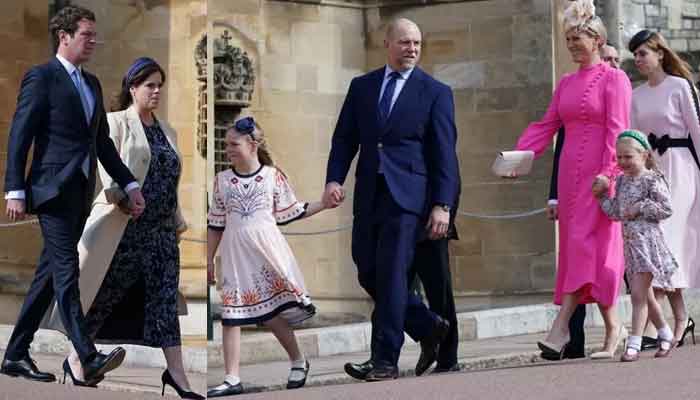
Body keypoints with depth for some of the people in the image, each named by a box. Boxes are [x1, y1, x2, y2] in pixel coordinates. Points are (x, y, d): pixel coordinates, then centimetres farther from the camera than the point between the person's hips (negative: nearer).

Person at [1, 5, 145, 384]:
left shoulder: (92, 83, 19)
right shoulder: (41, 77, -5)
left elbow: (102, 141, 23)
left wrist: (129, 184, 16)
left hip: (81, 192, 8)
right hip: (53, 189, -8)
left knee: (49, 274, 9)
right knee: (66, 271, -13)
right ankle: (90, 359, -19)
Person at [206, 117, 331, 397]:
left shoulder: (273, 175, -1)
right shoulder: (222, 179, 6)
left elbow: (289, 213, 7)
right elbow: (216, 224, 11)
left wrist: (324, 204, 1)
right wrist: (209, 260, 11)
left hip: (267, 248, -2)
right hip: (235, 253, 2)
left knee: (273, 311, -2)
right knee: (231, 313, -3)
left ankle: (298, 361, 22)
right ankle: (232, 379, 0)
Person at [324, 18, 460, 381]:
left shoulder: (435, 92, 1)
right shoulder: (361, 86, 12)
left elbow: (444, 151, -3)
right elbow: (344, 138, 11)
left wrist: (442, 205, -10)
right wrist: (334, 179, -5)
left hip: (406, 193, -5)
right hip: (368, 193, 5)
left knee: (391, 274, -8)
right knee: (368, 273, 7)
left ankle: (385, 361, -2)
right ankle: (428, 327, 25)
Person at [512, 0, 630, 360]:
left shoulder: (613, 78, -3)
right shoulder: (566, 83, 17)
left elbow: (616, 130, -10)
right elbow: (546, 125, 12)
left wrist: (607, 175, -18)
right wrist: (518, 155, -2)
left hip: (599, 174, -7)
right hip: (570, 174, 7)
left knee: (585, 244, -10)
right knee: (575, 247, 4)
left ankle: (560, 329, -17)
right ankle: (613, 329, 11)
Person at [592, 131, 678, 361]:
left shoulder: (652, 180, -9)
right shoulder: (621, 181, 12)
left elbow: (665, 209, -13)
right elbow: (616, 212, 11)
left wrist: (640, 208, -15)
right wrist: (602, 195, 1)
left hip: (647, 240, -8)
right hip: (629, 242, 8)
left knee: (638, 295, -11)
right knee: (645, 295, 16)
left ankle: (634, 345, -10)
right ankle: (666, 335, 33)